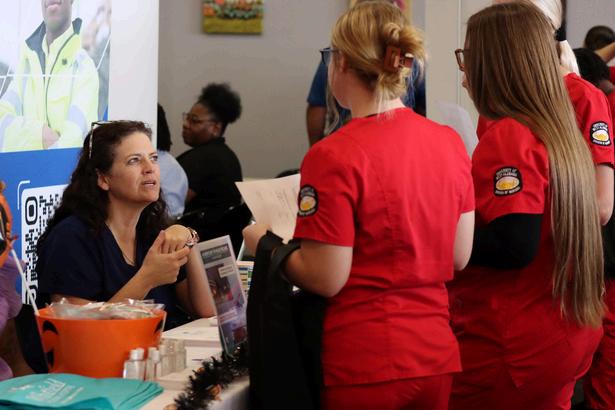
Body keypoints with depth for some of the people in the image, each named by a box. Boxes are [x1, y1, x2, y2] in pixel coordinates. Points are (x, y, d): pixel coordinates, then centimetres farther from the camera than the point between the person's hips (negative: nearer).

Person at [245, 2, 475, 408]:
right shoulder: (449, 142, 1)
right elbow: (459, 257, 7)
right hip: (438, 357, 5)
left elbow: (326, 279, -14)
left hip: (365, 363, -5)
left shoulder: (334, 157, -16)